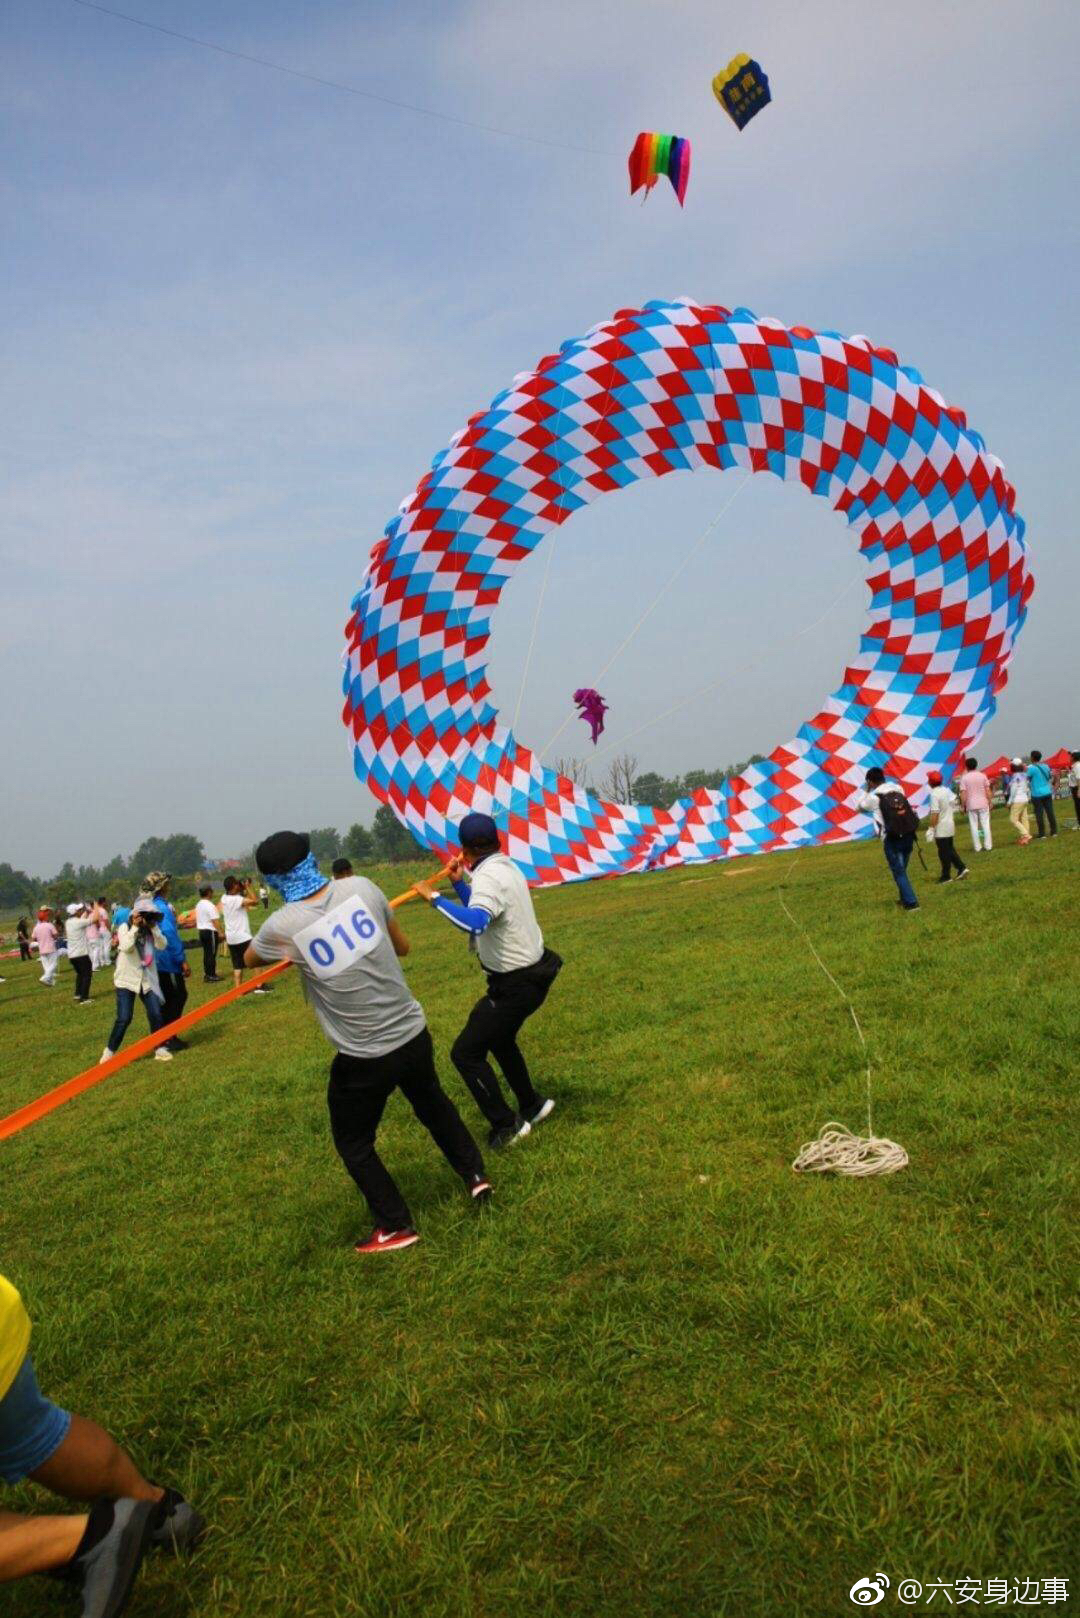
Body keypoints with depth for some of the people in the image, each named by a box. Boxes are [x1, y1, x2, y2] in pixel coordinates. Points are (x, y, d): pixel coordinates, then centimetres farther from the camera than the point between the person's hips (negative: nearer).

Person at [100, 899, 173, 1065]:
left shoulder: (152, 928, 6)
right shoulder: (125, 927, -6)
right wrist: (135, 927, -27)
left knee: (156, 1014, -2)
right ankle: (109, 1052, 8)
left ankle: (160, 1049, 11)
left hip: (147, 979, 4)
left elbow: (162, 945, -11)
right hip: (127, 978, -4)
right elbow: (126, 947, -23)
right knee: (124, 1018, -8)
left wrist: (153, 927, -18)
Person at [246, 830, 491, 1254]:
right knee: (433, 1106, 31)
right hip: (414, 1035, 4)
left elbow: (249, 958, 10)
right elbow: (402, 946, 7)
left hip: (363, 1059, -4)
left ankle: (397, 1226, 27)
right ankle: (475, 1174, 44)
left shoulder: (281, 927, -16)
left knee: (354, 1144, 20)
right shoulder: (361, 888, -9)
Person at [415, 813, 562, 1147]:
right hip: (531, 972, 10)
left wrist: (434, 897, -36)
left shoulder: (488, 877, -23)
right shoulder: (508, 867, 6)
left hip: (516, 985, -10)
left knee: (465, 1053, -3)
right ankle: (532, 1105, 41)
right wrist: (459, 884, 12)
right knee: (499, 1038, 29)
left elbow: (474, 923, -43)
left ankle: (506, 1126, 4)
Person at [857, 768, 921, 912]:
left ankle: (911, 902, -3)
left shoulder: (874, 797, -7)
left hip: (892, 839, -5)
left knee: (899, 872, 2)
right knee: (902, 869, 21)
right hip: (908, 835, 5)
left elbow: (861, 807, 10)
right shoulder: (899, 789, 6)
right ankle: (905, 898, 30)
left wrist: (866, 790, 15)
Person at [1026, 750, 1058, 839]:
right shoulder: (1046, 766, 7)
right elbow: (1049, 777, 16)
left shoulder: (1031, 768, -11)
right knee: (1050, 812, 8)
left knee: (1039, 815, 0)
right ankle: (1054, 832, 11)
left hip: (1037, 794, -5)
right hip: (1047, 793, 5)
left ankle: (1042, 834, 1)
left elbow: (1028, 779, -5)